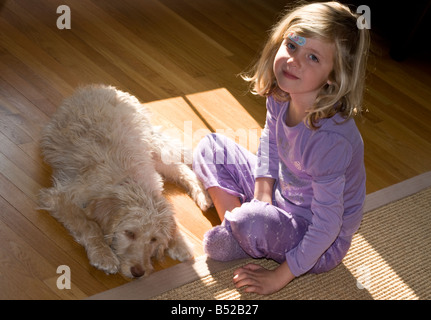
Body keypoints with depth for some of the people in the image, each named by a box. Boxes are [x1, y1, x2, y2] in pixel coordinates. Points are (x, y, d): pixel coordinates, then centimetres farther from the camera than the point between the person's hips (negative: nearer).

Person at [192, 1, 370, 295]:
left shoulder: (331, 139, -36)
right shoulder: (281, 96, -16)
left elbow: (327, 225, -28)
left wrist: (280, 277, -19)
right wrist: (262, 197, -5)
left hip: (321, 245, -7)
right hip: (281, 195, 7)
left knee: (252, 223, -37)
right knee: (210, 147, 5)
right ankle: (233, 224, -6)